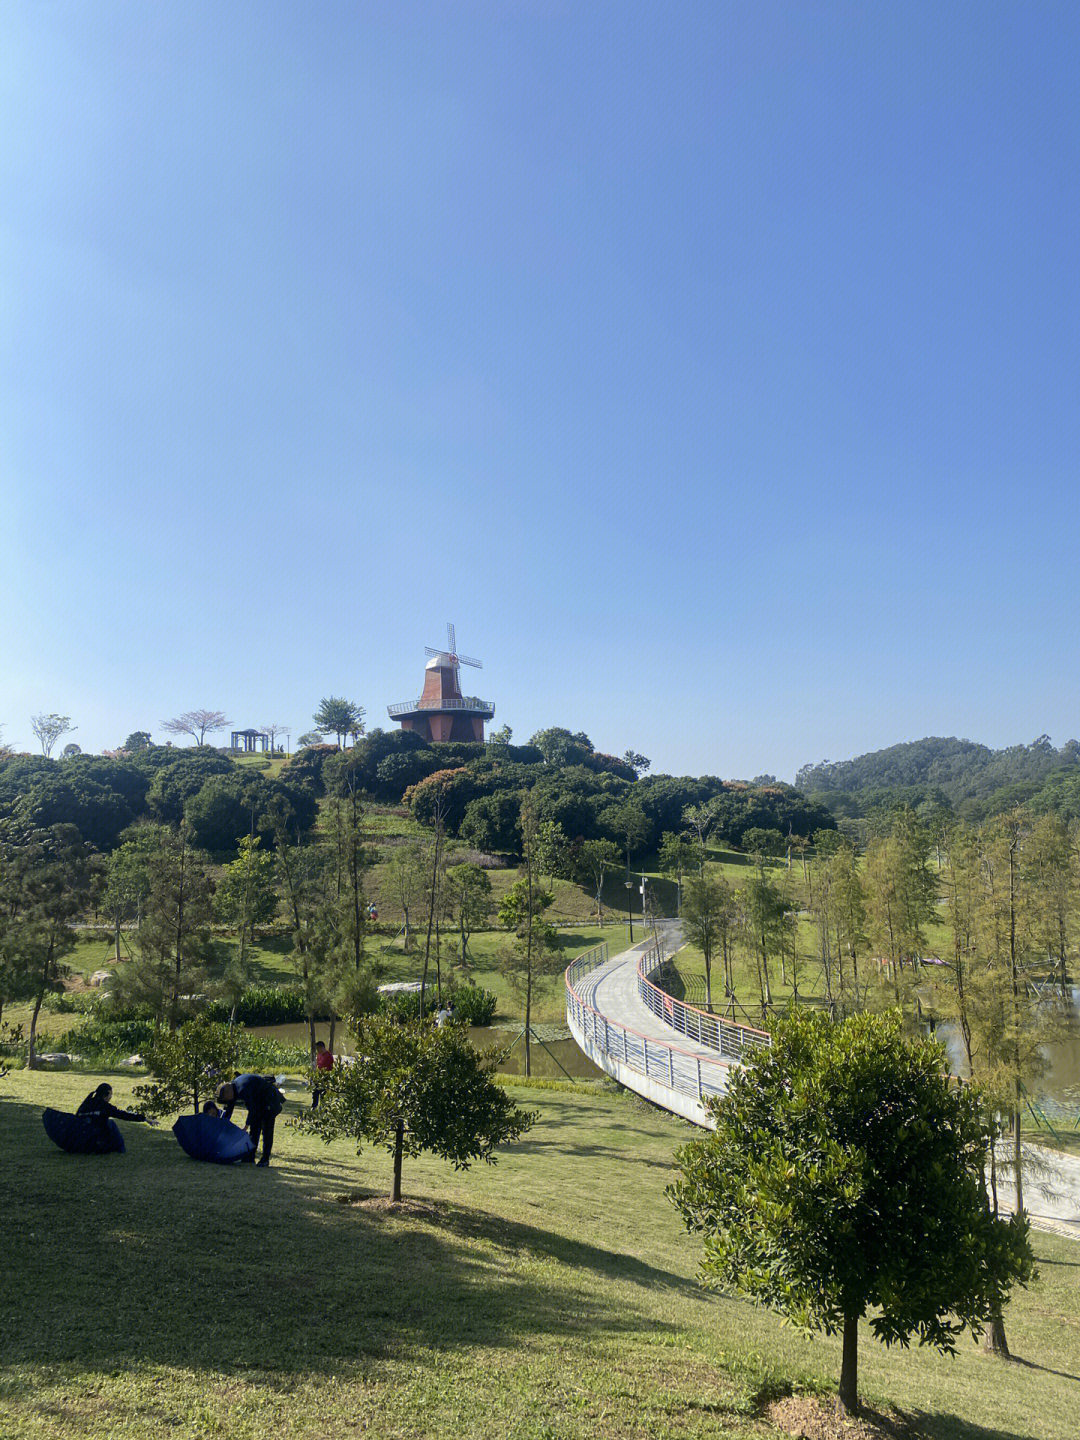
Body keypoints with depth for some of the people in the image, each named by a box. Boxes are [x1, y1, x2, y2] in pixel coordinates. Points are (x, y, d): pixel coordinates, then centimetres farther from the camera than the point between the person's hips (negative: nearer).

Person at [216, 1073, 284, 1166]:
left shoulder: (243, 1090, -33)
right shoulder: (231, 1088, -5)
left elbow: (252, 1109, -28)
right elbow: (227, 1110, 6)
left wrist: (246, 1126, -22)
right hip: (259, 1102, 9)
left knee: (267, 1130, -8)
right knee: (254, 1128, 7)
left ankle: (265, 1159, -4)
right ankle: (250, 1157, 10)